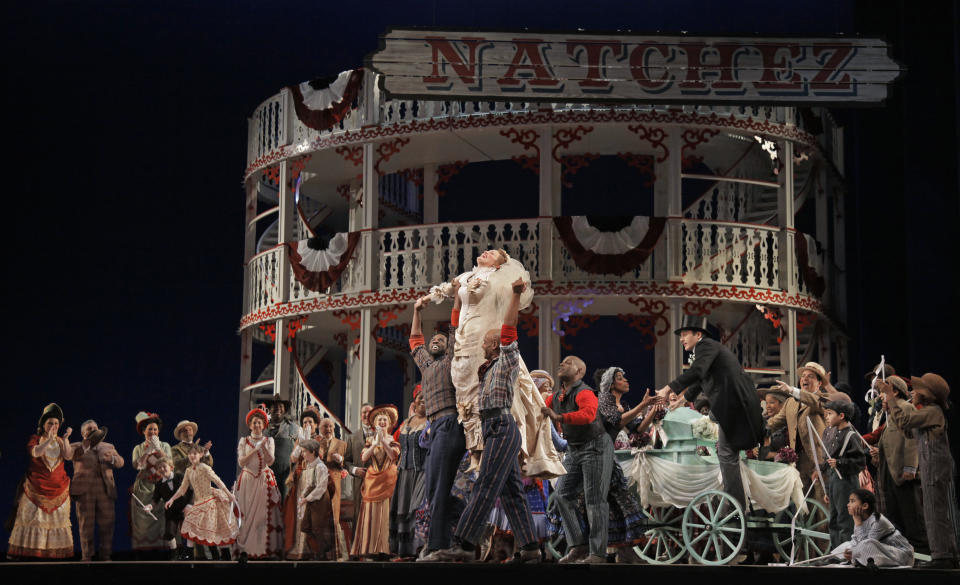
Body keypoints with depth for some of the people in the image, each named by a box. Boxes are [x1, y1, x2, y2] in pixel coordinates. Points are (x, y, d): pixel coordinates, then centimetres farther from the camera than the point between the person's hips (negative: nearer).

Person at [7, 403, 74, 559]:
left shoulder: (61, 442, 12)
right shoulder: (35, 439, 5)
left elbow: (69, 456, -7)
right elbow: (35, 452, -17)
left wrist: (65, 439, -17)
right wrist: (49, 439, -25)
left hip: (59, 487, 3)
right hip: (36, 487, -3)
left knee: (58, 518, -1)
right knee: (31, 517, -5)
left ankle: (56, 552, 2)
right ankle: (20, 552, -3)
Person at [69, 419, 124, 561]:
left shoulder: (108, 447, 20)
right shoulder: (77, 447, 11)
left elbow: (120, 462, 8)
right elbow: (74, 455, -11)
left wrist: (112, 459, -15)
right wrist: (87, 444, -25)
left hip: (105, 490, 3)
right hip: (84, 490, -3)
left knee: (107, 525, -2)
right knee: (86, 525, -2)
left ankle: (105, 557, 5)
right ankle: (86, 558, 3)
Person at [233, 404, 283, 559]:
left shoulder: (269, 440, 8)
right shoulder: (244, 441, 7)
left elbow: (270, 461, -3)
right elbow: (241, 461, -4)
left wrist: (264, 447, -18)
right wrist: (255, 450, -13)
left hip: (265, 480, 0)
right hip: (247, 480, 0)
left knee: (265, 514, -6)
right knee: (246, 514, -4)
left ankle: (266, 548, -5)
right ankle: (244, 548, -2)